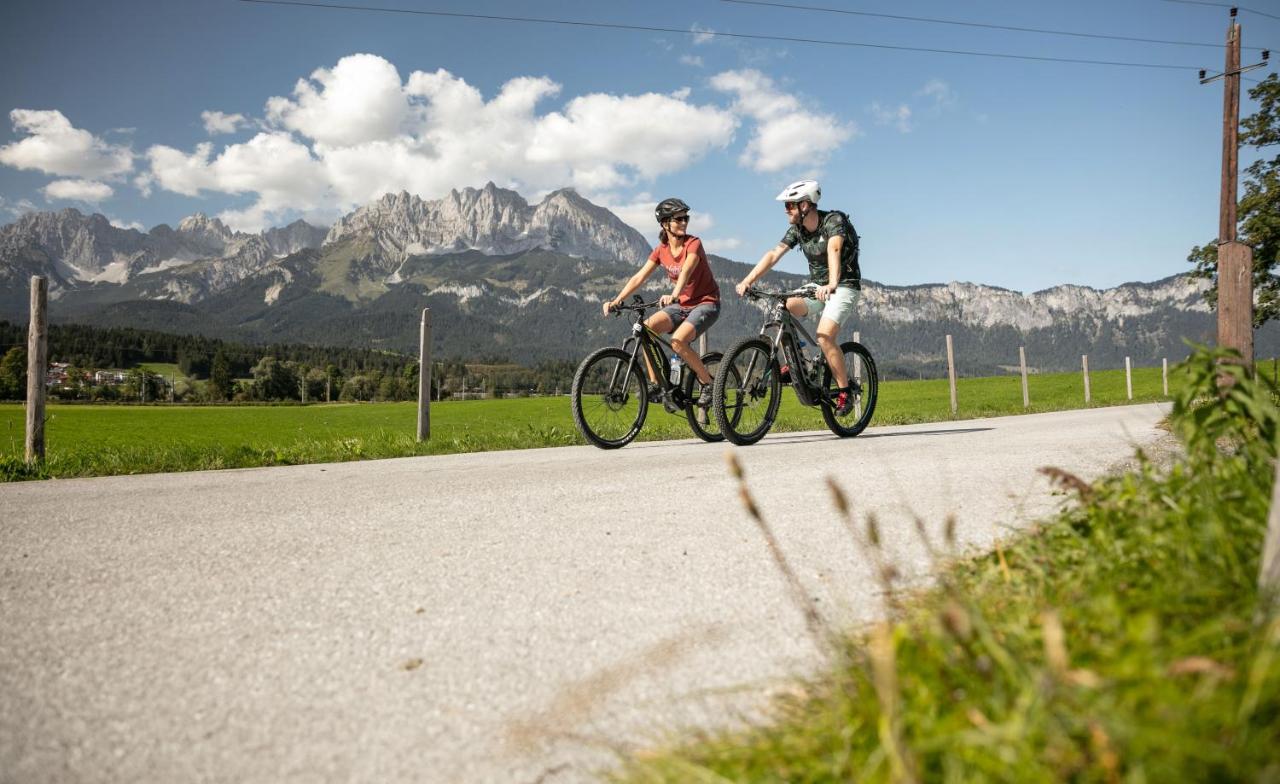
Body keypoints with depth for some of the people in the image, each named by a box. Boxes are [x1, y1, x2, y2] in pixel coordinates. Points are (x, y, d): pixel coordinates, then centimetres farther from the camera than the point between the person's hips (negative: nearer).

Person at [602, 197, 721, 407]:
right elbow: (639, 277, -6)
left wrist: (673, 296, -53)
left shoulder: (693, 244, -15)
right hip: (682, 305, 6)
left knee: (678, 341, -30)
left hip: (706, 303, -5)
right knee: (647, 328, -20)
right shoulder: (661, 250, 1)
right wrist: (616, 300, -20)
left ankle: (708, 383, -9)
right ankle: (655, 384, -10)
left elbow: (686, 271, -34)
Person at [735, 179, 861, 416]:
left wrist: (832, 284, -54)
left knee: (825, 336, -25)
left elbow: (833, 250, -37)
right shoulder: (797, 229, 1)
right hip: (816, 285, 6)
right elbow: (774, 254, -8)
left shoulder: (834, 220, -19)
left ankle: (845, 392, -11)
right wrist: (747, 280, -21)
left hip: (844, 286, -6)